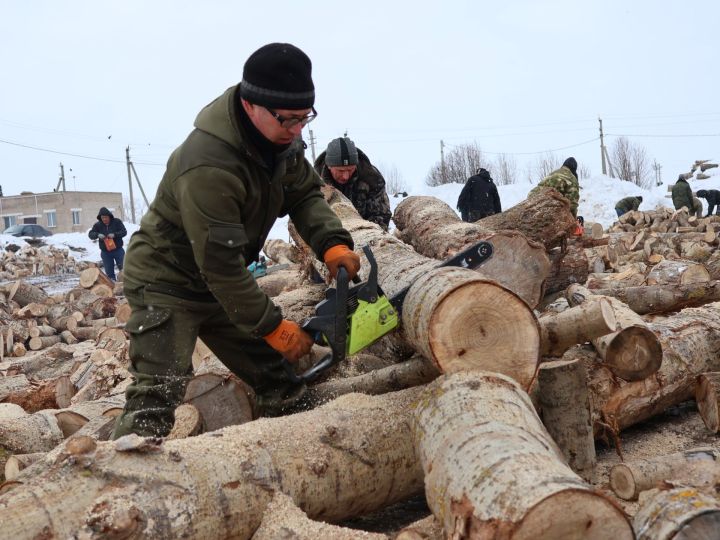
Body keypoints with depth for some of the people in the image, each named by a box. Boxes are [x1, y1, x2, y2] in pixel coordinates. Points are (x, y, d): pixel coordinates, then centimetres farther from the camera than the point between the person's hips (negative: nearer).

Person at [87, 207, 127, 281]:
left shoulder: (117, 222, -2)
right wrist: (98, 235, -24)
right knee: (109, 272, 5)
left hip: (118, 250, -2)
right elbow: (90, 234, -2)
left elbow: (124, 232, -7)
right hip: (105, 252, 2)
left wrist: (114, 235, -24)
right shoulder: (98, 225, 3)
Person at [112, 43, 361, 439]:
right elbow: (221, 263, -31)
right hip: (166, 282, -8)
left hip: (220, 283, 8)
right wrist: (273, 327, -24)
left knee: (280, 381, 10)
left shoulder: (279, 136, -9)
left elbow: (304, 194, 1)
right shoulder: (209, 165, -34)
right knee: (156, 398, -21)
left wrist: (333, 243, -19)